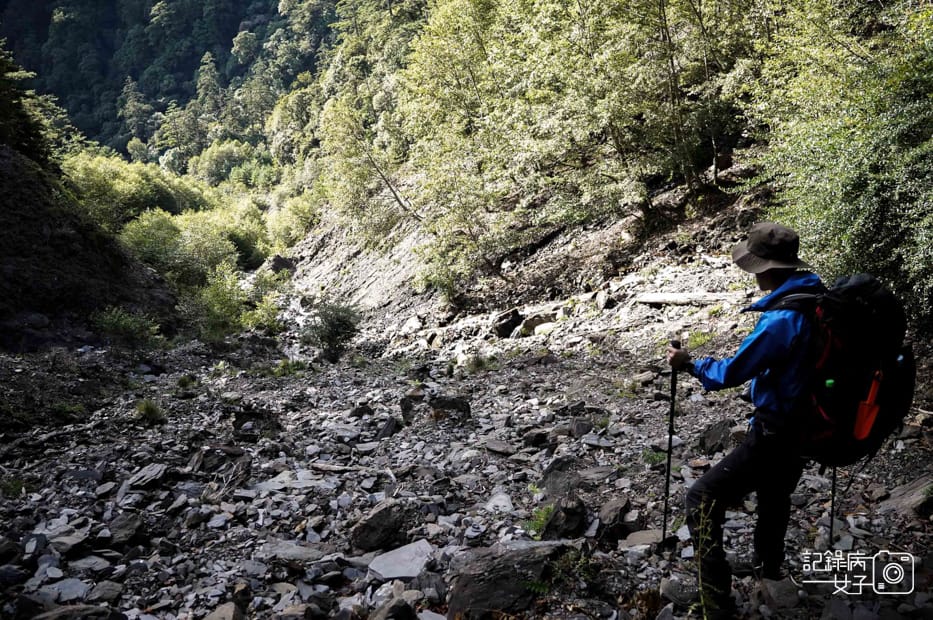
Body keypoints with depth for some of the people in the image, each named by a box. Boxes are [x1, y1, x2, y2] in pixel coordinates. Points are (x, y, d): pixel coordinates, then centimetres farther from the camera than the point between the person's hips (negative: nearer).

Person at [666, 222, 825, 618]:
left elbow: (731, 373, -22)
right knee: (775, 491, 33)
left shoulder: (782, 319, -29)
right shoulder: (818, 300, -2)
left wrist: (689, 365, -7)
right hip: (809, 423, 9)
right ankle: (768, 564, 56)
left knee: (703, 500, -6)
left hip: (778, 433, -9)